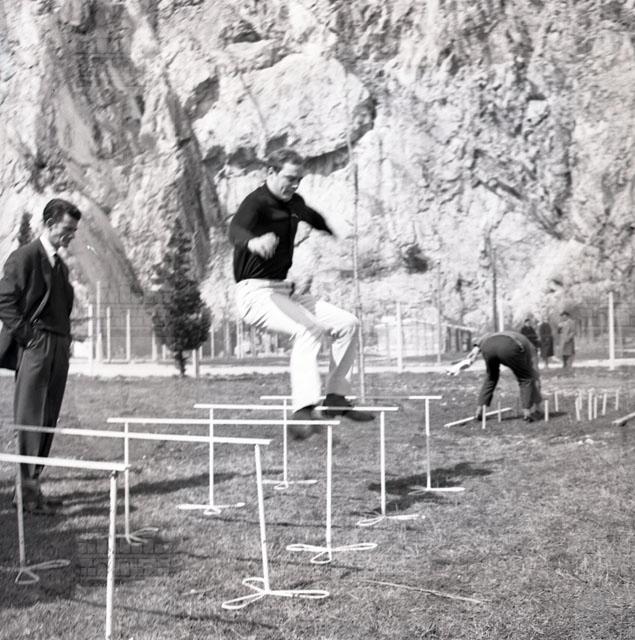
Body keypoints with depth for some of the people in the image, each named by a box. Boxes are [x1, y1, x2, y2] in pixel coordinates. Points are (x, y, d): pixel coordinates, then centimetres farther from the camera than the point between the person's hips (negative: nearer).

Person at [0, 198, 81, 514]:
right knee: (29, 418, -6)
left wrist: (65, 341, 14)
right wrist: (26, 335, -12)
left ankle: (33, 484, 13)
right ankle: (27, 488, -3)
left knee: (47, 421, 7)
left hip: (58, 349, 8)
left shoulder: (61, 266, 19)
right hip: (34, 348, -8)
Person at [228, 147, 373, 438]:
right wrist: (253, 242, -61)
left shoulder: (293, 202, 10)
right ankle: (303, 410, -40)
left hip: (285, 291, 9)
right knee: (309, 329, -32)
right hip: (256, 293, -9)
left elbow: (314, 218, 35)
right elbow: (236, 229, -39)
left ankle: (335, 397, 10)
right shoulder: (256, 202, -16)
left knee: (348, 323, 3)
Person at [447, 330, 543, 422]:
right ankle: (527, 412, 14)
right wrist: (536, 405, 42)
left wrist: (465, 361, 9)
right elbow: (535, 377, 37)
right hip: (510, 348, -3)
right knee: (525, 378, 21)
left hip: (488, 346, 3)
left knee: (491, 376, 30)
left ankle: (479, 412, 27)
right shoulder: (529, 347, 39)